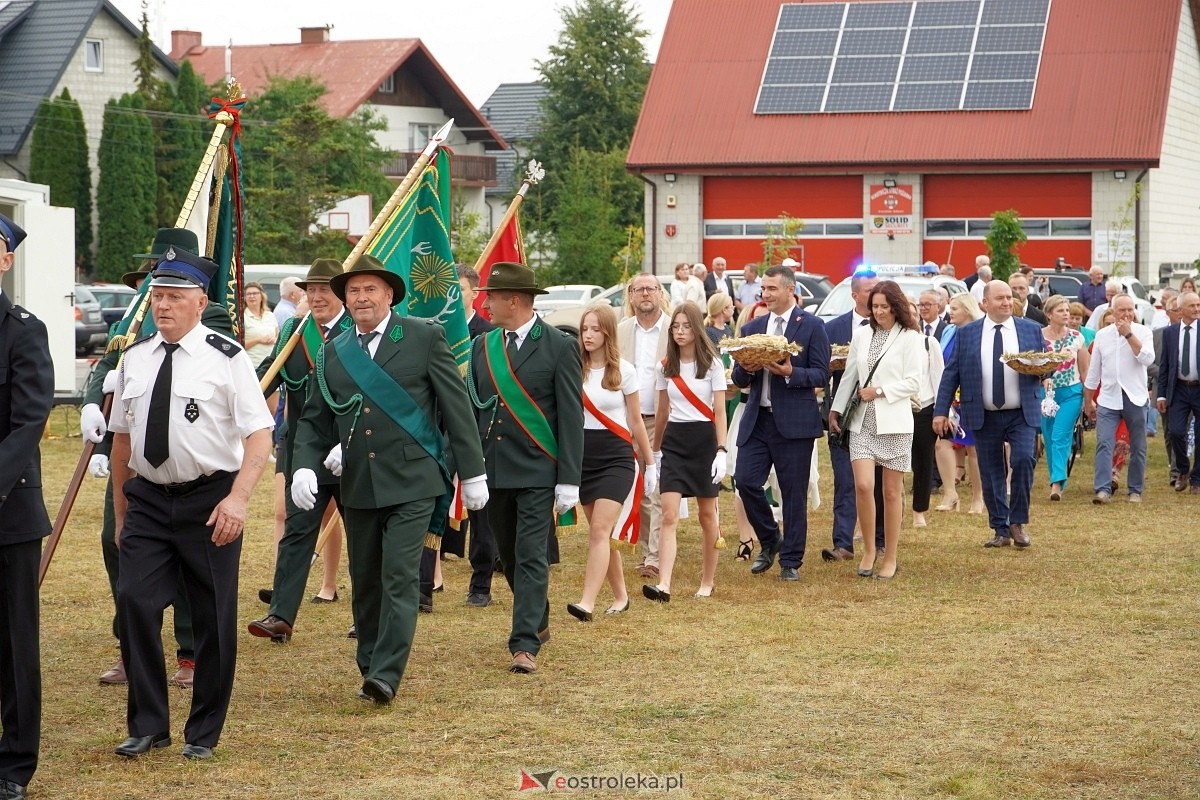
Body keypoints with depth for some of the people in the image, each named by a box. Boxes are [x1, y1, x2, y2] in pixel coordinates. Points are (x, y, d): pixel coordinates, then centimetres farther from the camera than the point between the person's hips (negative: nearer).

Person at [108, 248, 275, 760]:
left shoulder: (226, 358, -7)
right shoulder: (134, 359, 8)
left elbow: (260, 435, -11)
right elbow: (121, 437, 16)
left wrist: (238, 498, -23)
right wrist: (121, 510, 16)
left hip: (210, 500, -3)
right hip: (148, 499, 4)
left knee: (213, 618, 4)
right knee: (134, 602, -9)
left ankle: (203, 732, 17)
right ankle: (148, 724, 4)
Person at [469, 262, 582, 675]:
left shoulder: (559, 346, -6)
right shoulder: (481, 347, 10)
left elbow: (571, 417, -7)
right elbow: (472, 409, 12)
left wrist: (569, 480, -12)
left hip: (537, 472, -6)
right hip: (493, 469, 6)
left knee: (531, 557, -8)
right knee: (509, 556, 15)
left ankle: (525, 645, -8)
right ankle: (538, 621, 35)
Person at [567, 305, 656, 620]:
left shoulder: (623, 371, -1)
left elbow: (636, 422, 7)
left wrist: (650, 463, 11)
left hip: (616, 457, -3)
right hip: (583, 456, 3)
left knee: (600, 529, -14)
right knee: (602, 532, 10)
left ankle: (587, 603, -21)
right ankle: (620, 596, 24)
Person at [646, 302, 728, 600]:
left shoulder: (712, 364, -3)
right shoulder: (666, 367, 7)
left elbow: (720, 412, -5)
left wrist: (722, 450, -13)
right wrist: (655, 450, 20)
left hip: (704, 439, -2)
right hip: (674, 440, 2)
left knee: (707, 515, 8)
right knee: (669, 515, -10)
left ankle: (708, 581, 22)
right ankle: (663, 585, -20)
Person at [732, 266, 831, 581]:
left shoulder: (812, 326, -1)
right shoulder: (753, 328, 13)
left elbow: (821, 374, -5)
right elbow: (739, 380, 14)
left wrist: (790, 372, -21)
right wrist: (746, 369, -9)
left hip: (794, 421, -4)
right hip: (757, 419, 4)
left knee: (794, 493, 1)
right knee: (745, 480, -5)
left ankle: (791, 561, 10)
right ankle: (769, 540, 18)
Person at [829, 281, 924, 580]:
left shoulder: (910, 338, -3)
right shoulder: (861, 334, 9)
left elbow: (913, 382, -8)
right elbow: (849, 376, 14)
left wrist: (878, 391, -12)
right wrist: (836, 409, 13)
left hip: (894, 423, -3)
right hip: (862, 423, 3)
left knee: (892, 492, 4)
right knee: (863, 486, -11)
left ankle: (890, 558, 14)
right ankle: (868, 549, 8)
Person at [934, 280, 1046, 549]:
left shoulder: (1031, 330, 7)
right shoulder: (966, 334, 5)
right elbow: (951, 373, 5)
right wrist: (941, 411, -2)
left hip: (1022, 415, -1)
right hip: (984, 417, 1)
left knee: (1023, 460, -19)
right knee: (991, 474, 3)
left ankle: (1018, 521, -2)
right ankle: (1001, 531, 13)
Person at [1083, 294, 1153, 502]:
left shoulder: (1142, 332, 0)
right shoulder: (1102, 335, 7)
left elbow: (1148, 359, -17)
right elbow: (1093, 370, 12)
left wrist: (1129, 335, -17)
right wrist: (1088, 400, 14)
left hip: (1135, 398, -1)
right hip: (1108, 398, 1)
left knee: (1137, 447, 6)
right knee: (1103, 444, -10)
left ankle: (1135, 490, 17)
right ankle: (1103, 490, -12)